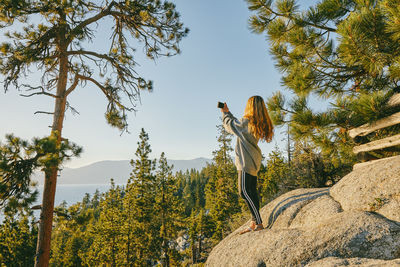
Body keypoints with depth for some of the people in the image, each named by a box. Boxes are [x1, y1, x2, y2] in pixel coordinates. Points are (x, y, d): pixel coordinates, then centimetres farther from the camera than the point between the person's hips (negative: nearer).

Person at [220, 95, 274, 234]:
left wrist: (225, 113, 19)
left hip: (246, 162, -9)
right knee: (251, 192, 11)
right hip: (253, 162, 9)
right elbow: (236, 124, 25)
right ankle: (254, 223, 17)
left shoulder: (247, 121, -14)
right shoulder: (259, 124, 14)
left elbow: (230, 125, 2)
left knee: (244, 191, -10)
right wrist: (228, 113, 31)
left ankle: (258, 223, -10)